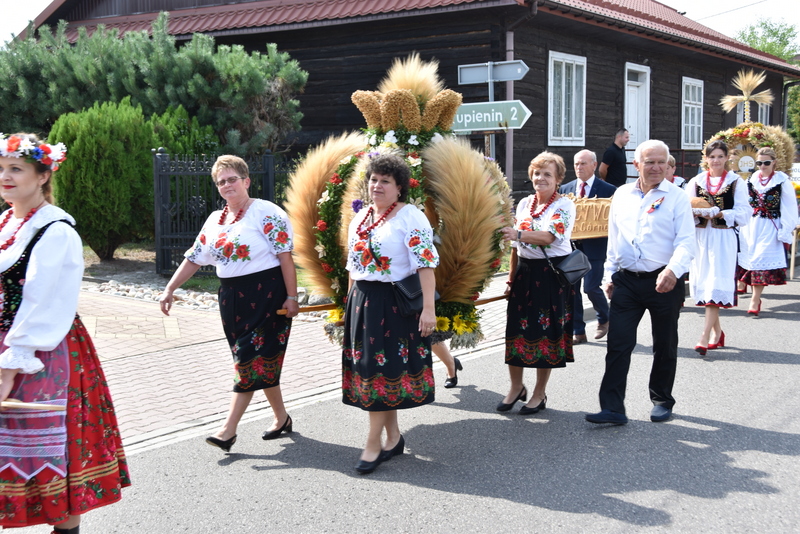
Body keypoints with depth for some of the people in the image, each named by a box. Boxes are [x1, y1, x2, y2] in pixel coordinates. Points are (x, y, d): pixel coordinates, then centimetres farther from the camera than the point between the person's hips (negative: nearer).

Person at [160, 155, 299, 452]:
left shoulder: (266, 213, -8)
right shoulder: (215, 220, 13)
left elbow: (285, 256, -13)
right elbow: (194, 258, 16)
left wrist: (291, 297, -17)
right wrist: (169, 289, 10)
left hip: (266, 295, -7)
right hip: (232, 297, 7)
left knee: (251, 360, -7)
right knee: (261, 361, 11)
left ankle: (228, 430, -7)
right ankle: (281, 418, 25)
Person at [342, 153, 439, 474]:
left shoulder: (411, 217, -9)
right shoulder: (359, 219, 14)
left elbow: (426, 265, -16)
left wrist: (428, 308, -22)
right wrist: (351, 305, 19)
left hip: (396, 303, -7)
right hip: (363, 303, 7)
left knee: (381, 370, -5)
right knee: (369, 368, 10)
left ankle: (374, 443, 3)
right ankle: (393, 437, 21)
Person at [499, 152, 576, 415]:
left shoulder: (565, 205, -7)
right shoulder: (524, 204, 11)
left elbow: (548, 237, -23)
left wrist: (518, 234, -37)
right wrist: (511, 278, 12)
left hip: (552, 274, -5)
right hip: (525, 272, 5)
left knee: (546, 333, 1)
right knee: (516, 329, 4)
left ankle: (539, 394, 14)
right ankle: (516, 387, 21)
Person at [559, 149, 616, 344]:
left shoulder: (608, 190, -1)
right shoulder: (565, 189, 10)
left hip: (594, 246, -4)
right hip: (570, 245, 4)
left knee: (591, 287, -7)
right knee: (571, 289, 3)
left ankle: (604, 319, 23)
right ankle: (578, 331, 14)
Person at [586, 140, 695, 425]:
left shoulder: (676, 197, -4)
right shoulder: (622, 195, 9)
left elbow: (686, 242, -11)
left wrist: (673, 270, -27)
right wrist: (610, 275, 14)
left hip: (663, 282, -3)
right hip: (627, 281, 3)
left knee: (665, 346, 11)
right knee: (618, 344, -4)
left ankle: (662, 401, 28)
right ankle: (612, 408, -3)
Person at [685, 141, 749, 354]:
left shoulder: (736, 182, 2)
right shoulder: (696, 182, 10)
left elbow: (742, 213, -3)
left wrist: (719, 213, -17)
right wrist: (696, 213, -14)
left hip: (724, 238, -4)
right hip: (701, 237, 4)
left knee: (716, 284, -12)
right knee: (703, 283, 7)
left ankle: (705, 337, -16)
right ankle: (717, 332, 23)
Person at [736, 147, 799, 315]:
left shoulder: (782, 181, -7)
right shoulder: (752, 179, 7)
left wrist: (785, 232, -8)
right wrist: (743, 229, 7)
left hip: (771, 228, -4)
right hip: (752, 226, 4)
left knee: (761, 260, -7)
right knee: (751, 259, 3)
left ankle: (754, 302, -3)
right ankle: (757, 299, 14)